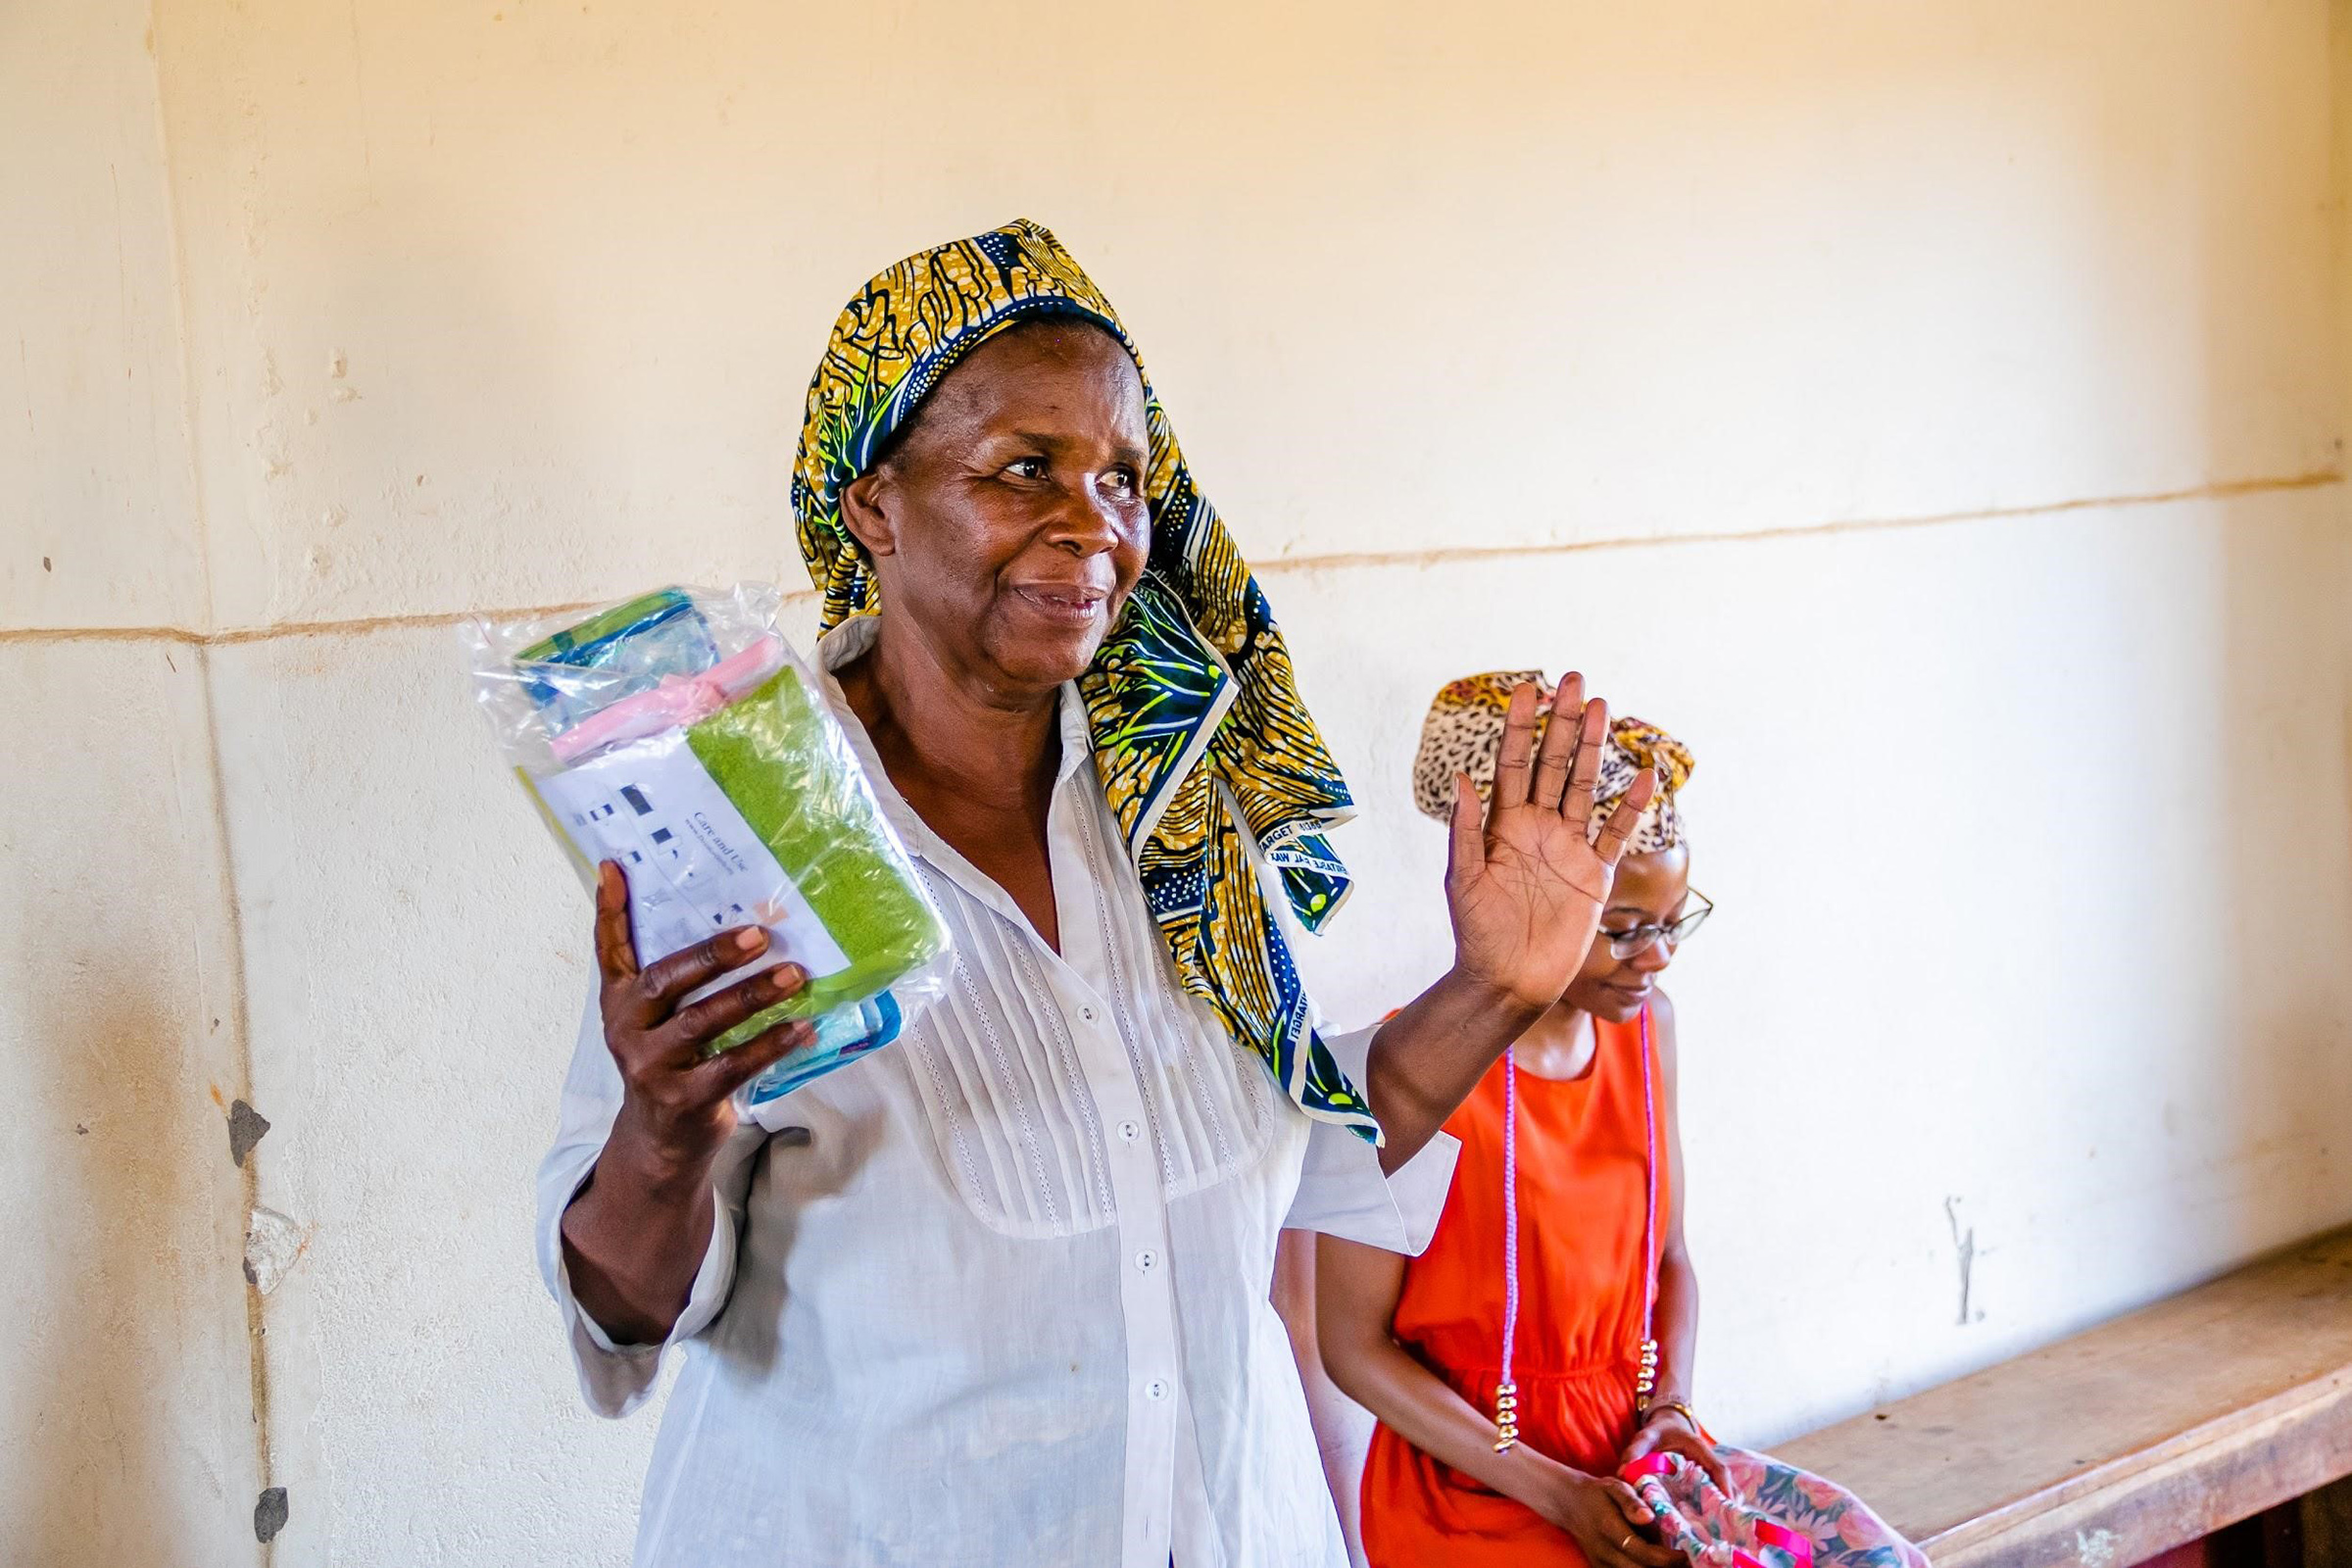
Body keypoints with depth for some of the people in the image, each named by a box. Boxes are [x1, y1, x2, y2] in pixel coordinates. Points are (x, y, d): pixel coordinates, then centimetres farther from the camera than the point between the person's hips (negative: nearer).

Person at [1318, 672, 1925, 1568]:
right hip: (1476, 1486, -6)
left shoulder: (1647, 1027, 4)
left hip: (1630, 1453, 6)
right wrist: (1555, 1490, -17)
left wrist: (1667, 1405, -4)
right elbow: (1355, 1344, -13)